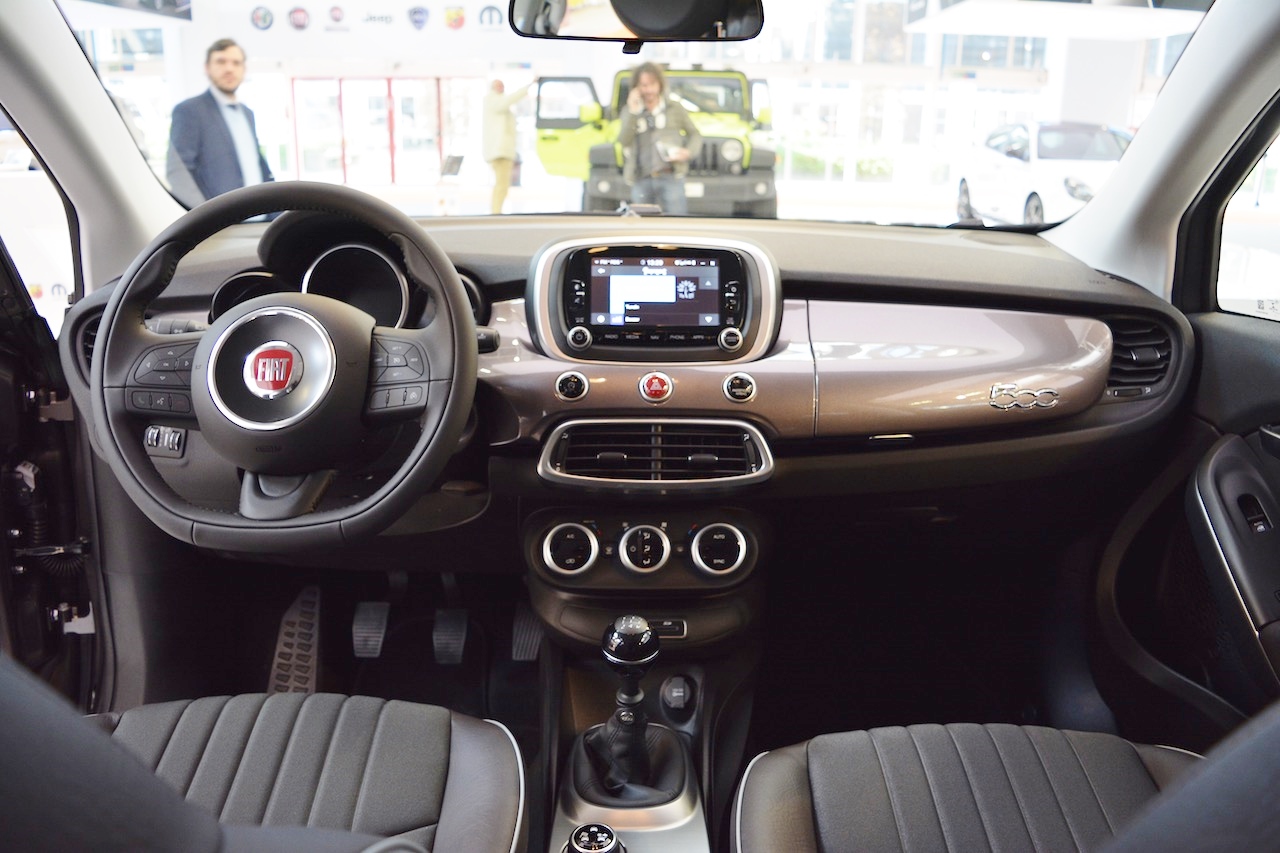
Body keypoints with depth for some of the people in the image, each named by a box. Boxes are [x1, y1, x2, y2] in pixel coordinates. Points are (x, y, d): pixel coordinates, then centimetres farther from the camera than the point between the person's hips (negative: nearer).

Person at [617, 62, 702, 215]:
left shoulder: (674, 108, 11)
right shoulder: (630, 111, 14)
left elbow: (695, 135, 14)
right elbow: (623, 141, 0)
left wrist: (688, 152, -7)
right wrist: (633, 113, -8)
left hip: (670, 177, -2)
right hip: (641, 180, 2)